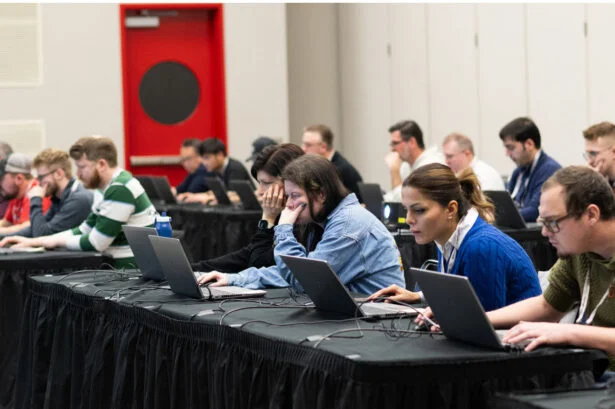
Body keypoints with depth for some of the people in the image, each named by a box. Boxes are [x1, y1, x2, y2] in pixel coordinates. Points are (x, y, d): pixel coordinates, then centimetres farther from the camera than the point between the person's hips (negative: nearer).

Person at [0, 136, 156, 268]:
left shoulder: (120, 190, -19)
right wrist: (33, 242, 9)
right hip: (122, 267, 9)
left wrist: (56, 241, -1)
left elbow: (95, 243, -19)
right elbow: (83, 231, 16)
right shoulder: (112, 188, 14)